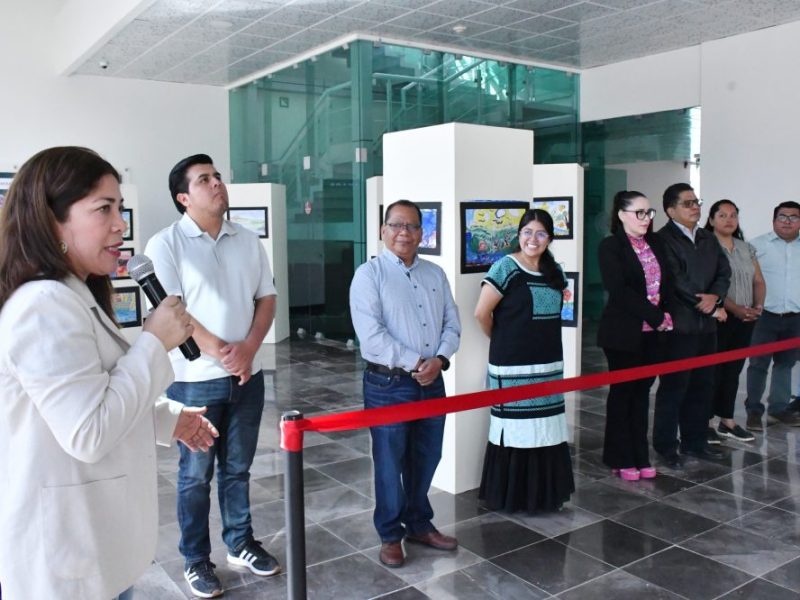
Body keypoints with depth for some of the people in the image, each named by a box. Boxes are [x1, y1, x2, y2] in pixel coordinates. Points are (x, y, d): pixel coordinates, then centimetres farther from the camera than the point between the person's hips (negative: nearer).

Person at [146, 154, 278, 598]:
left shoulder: (248, 241, 7)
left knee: (237, 467, 16)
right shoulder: (165, 244, -8)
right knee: (196, 474, 8)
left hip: (247, 375, 4)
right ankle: (195, 560, 24)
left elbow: (266, 298, 7)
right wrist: (220, 353, -15)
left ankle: (240, 544, 33)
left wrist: (248, 348, -9)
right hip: (195, 379, -4)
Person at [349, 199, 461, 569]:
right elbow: (371, 335, -16)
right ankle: (390, 535, 22)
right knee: (389, 463, 5)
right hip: (388, 385, -5)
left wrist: (438, 360, -11)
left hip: (432, 382, 5)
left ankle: (419, 525, 34)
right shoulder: (369, 274, -8)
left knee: (426, 458, 16)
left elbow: (452, 324, 8)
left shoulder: (435, 274, 10)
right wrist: (415, 363, -15)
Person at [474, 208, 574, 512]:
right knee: (516, 429, 1)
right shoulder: (505, 267, -11)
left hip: (549, 364, 6)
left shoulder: (554, 270, 9)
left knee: (545, 429, 12)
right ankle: (511, 495, 15)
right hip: (513, 365, -6)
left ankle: (543, 492, 26)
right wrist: (501, 340, 2)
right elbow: (482, 313, -13)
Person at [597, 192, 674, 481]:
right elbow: (620, 291, -17)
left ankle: (640, 456, 22)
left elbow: (667, 281, 10)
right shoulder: (610, 246, -9)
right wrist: (656, 317, -16)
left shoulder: (656, 243, 10)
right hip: (623, 333, -5)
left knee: (642, 392, 11)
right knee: (622, 392, 5)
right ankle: (620, 459, 16)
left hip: (653, 332, 6)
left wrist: (665, 312, -6)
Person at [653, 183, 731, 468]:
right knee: (673, 387, -1)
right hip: (679, 326, -7)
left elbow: (724, 271, 11)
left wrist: (714, 296, -10)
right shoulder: (663, 239, -8)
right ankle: (666, 447, 11)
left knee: (702, 386, 12)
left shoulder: (708, 239, 17)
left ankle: (695, 442, 25)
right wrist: (712, 308, -10)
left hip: (707, 325, 7)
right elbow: (676, 281, -15)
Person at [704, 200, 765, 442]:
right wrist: (735, 309, -21)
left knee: (733, 370, 12)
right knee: (712, 370, -2)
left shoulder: (746, 248, 14)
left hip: (745, 319, 6)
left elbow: (758, 281, 14)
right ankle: (705, 422, 9)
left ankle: (727, 421, 21)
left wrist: (758, 306, -4)